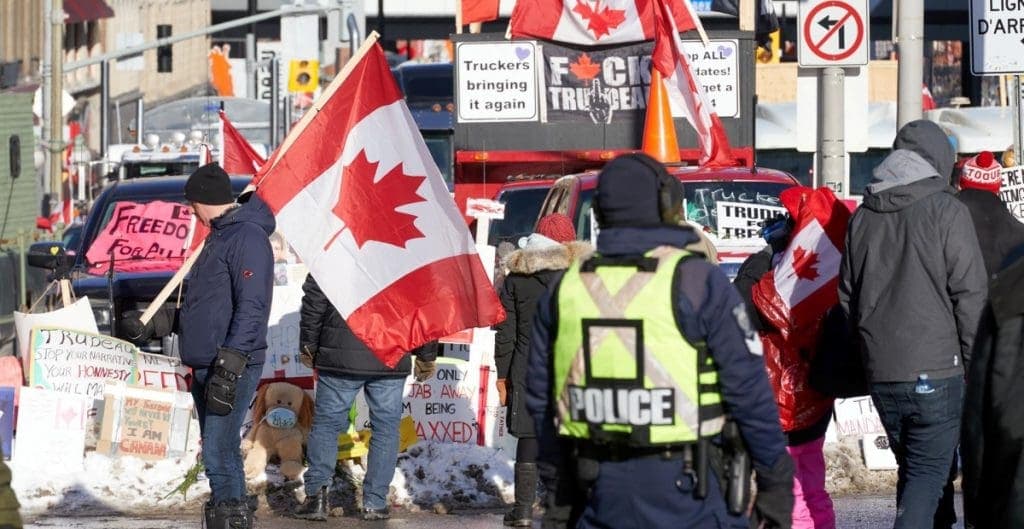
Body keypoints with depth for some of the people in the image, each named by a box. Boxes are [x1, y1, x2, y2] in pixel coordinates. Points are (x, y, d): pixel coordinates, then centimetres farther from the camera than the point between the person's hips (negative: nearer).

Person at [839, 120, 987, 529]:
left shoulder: (862, 216, 11)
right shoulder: (945, 210, -7)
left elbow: (847, 296, 16)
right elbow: (969, 293, -10)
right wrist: (970, 358, -2)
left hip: (880, 373, 6)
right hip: (935, 369, -6)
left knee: (912, 469, 17)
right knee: (929, 471, -5)